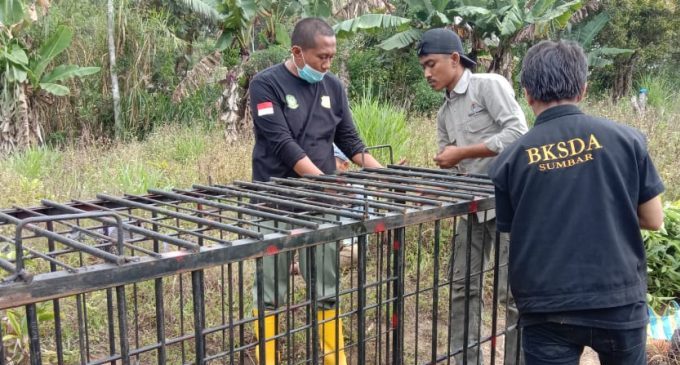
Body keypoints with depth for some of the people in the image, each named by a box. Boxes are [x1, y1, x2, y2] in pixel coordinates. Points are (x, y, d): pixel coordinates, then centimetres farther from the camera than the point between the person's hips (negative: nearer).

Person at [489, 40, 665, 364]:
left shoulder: (510, 159, -4)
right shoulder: (626, 138, -4)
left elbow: (506, 232, 4)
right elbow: (653, 219, 2)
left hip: (547, 311, -1)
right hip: (619, 302, 2)